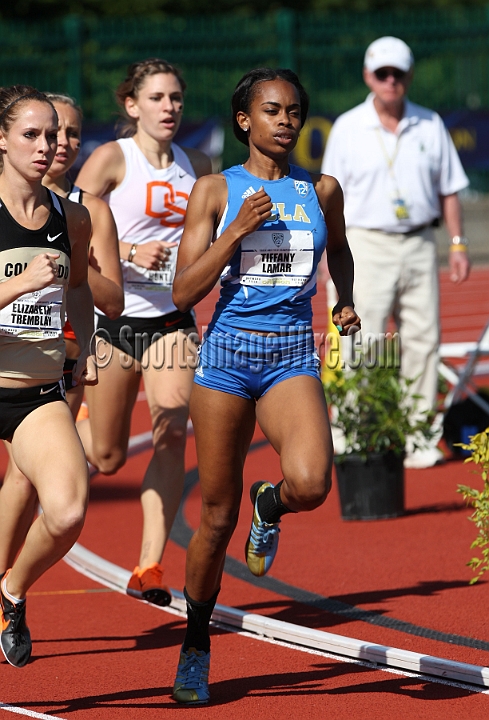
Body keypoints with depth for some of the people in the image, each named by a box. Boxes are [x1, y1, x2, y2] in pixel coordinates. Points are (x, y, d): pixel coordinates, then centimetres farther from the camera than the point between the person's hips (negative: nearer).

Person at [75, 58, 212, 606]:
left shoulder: (197, 166, 10)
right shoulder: (112, 159, -6)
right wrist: (129, 252, -26)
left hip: (172, 319, 3)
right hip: (113, 316, -3)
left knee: (171, 435, -16)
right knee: (106, 457, 7)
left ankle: (149, 569, -14)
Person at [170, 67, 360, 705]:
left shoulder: (322, 191, 7)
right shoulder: (215, 191, 0)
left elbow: (339, 251, 29)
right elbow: (184, 293, -5)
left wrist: (346, 303, 10)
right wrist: (239, 229, -14)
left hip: (293, 358, 1)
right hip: (228, 352, -1)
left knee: (310, 483, -27)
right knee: (217, 517, 3)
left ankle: (270, 505, 11)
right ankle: (196, 647, 22)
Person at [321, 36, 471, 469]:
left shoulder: (430, 126, 8)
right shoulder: (347, 128, 1)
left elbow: (448, 190, 12)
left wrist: (458, 243, 5)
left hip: (419, 245, 3)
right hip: (368, 244, -3)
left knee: (423, 340, 2)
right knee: (364, 346, -6)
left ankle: (417, 438, 8)